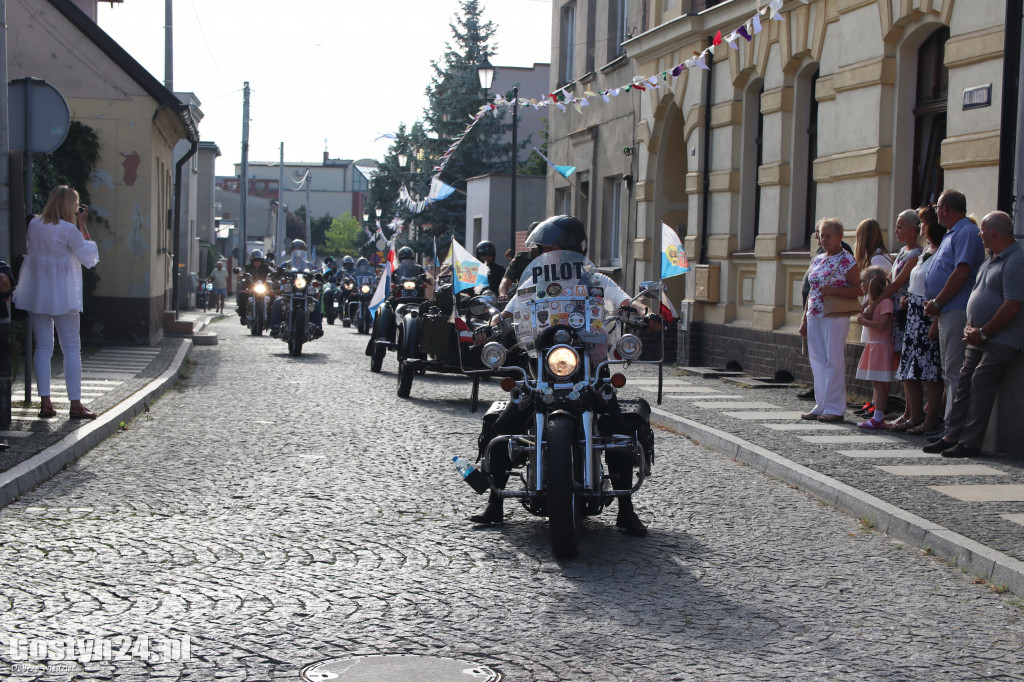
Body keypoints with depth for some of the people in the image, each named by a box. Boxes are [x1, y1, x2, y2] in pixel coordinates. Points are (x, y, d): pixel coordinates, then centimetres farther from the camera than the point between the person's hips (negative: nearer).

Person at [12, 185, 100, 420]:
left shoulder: (34, 224, 4)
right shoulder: (68, 229, -13)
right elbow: (90, 258, -6)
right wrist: (82, 225, -5)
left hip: (36, 293, 6)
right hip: (62, 295, -5)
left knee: (43, 346, 8)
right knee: (71, 348, 1)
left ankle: (45, 402, 5)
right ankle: (75, 403, 1)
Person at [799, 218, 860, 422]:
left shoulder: (847, 261, -5)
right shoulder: (817, 260, 16)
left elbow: (858, 289, -11)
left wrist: (832, 290, -21)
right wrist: (804, 319, 16)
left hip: (835, 317, -7)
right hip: (815, 316, 7)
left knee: (834, 361, -5)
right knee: (817, 361, 7)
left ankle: (835, 408, 0)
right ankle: (821, 406, 14)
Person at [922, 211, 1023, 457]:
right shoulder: (990, 261, 17)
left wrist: (983, 333, -15)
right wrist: (969, 327, 7)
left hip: (1000, 340, -9)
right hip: (978, 338, 9)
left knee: (980, 384, -11)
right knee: (964, 384, 6)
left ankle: (970, 443, -8)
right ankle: (952, 436, 9)